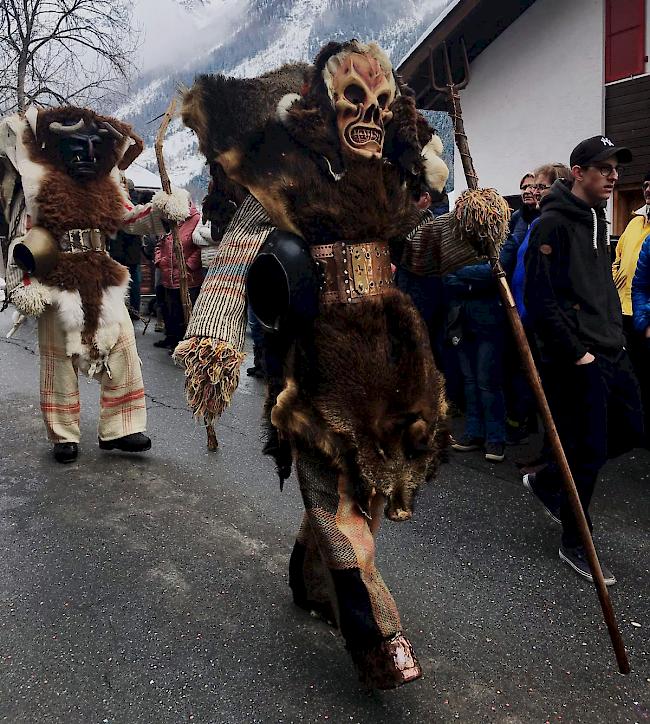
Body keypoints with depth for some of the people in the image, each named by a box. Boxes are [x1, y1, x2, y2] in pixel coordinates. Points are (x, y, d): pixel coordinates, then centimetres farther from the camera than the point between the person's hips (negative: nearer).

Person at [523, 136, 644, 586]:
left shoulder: (598, 220, 16)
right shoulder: (554, 224, -13)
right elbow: (540, 300, -20)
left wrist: (616, 334, 13)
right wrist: (576, 354, -17)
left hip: (610, 353, 9)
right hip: (575, 360, -9)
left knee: (631, 431, 16)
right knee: (589, 452, -1)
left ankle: (547, 482, 31)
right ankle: (575, 545, 20)